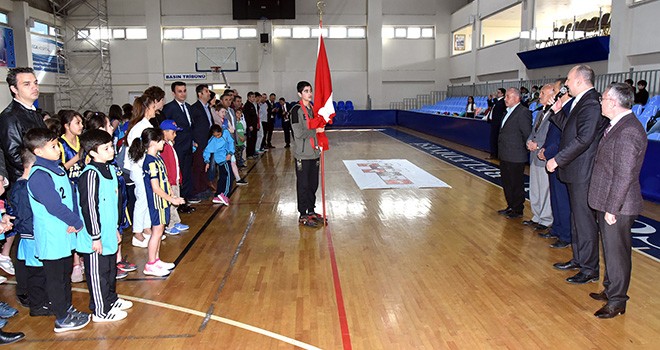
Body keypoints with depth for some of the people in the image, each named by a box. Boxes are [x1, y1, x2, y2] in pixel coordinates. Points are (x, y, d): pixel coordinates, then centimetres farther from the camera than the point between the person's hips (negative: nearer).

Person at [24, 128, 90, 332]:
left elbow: (72, 195, 6)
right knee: (55, 279, 6)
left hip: (66, 236, 9)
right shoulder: (38, 176, -20)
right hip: (51, 238, -9)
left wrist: (75, 220, -7)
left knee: (66, 273, 21)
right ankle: (62, 320, 18)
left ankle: (67, 309, 37)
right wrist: (77, 223, -12)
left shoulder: (58, 168, 7)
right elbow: (55, 206, -24)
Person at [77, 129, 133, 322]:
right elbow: (89, 207, -21)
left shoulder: (111, 169, 8)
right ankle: (101, 311, 18)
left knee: (111, 270, 23)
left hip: (109, 234, 9)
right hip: (96, 239, -9)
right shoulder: (90, 174, -21)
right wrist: (95, 237, -18)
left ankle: (111, 300, 40)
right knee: (97, 274, 5)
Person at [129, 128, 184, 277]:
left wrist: (171, 194, 11)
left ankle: (156, 260, 28)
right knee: (157, 231, -1)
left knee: (159, 230, 16)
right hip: (156, 202, -9)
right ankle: (150, 265, 10)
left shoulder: (157, 158, 8)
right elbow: (156, 188, -21)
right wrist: (172, 199, -15)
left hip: (162, 200, 9)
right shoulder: (151, 162, -21)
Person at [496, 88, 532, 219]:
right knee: (506, 183, 18)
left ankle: (518, 210, 16)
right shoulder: (508, 112, 14)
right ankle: (511, 207, 31)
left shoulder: (523, 112, -16)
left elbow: (527, 134, -17)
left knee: (516, 185, 4)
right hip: (505, 156, 9)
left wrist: (526, 150, -9)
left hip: (515, 158, -9)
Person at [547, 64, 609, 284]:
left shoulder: (590, 104, -19)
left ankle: (589, 269, 10)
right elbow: (569, 129, 20)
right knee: (577, 217, 19)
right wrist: (558, 112, 8)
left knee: (585, 221, -1)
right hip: (576, 172, 11)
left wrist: (557, 159, -20)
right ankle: (578, 259, 33)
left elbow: (583, 139, -26)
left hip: (583, 174, -11)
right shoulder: (582, 102, 13)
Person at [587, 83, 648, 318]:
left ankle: (617, 302, 17)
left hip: (617, 206, -10)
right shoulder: (618, 126, 8)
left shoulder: (628, 132, -23)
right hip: (608, 203, 10)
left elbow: (624, 176, -24)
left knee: (616, 252, 3)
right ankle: (611, 290, 36)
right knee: (611, 250, 20)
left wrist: (612, 209, -21)